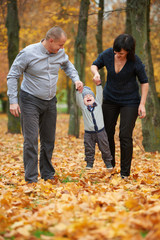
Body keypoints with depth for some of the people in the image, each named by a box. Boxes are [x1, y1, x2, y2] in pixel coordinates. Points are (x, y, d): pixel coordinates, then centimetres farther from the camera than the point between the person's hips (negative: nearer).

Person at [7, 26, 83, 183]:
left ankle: (48, 175, 24)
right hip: (30, 101, -5)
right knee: (31, 140, -10)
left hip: (50, 102, 5)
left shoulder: (60, 53, 0)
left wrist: (76, 79, 3)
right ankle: (31, 179, -5)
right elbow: (12, 76, -9)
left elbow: (67, 65, 22)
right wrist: (13, 100, -14)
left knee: (49, 140, 11)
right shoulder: (28, 53, -15)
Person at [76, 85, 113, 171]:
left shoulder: (98, 104, 3)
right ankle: (89, 163, 24)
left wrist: (98, 84, -22)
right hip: (89, 133, 0)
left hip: (100, 131, 1)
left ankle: (108, 162, 22)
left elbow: (99, 94, -7)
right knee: (89, 150, 7)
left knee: (105, 148, 8)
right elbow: (78, 99, -16)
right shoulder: (83, 107, -1)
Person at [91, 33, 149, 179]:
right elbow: (95, 65, 6)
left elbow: (144, 82, -8)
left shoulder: (135, 62, -20)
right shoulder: (108, 54, -12)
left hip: (130, 101, -4)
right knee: (107, 134, 7)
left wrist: (142, 104, -13)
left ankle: (125, 173, 1)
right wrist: (96, 73, -17)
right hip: (110, 100, 4)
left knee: (125, 136, -9)